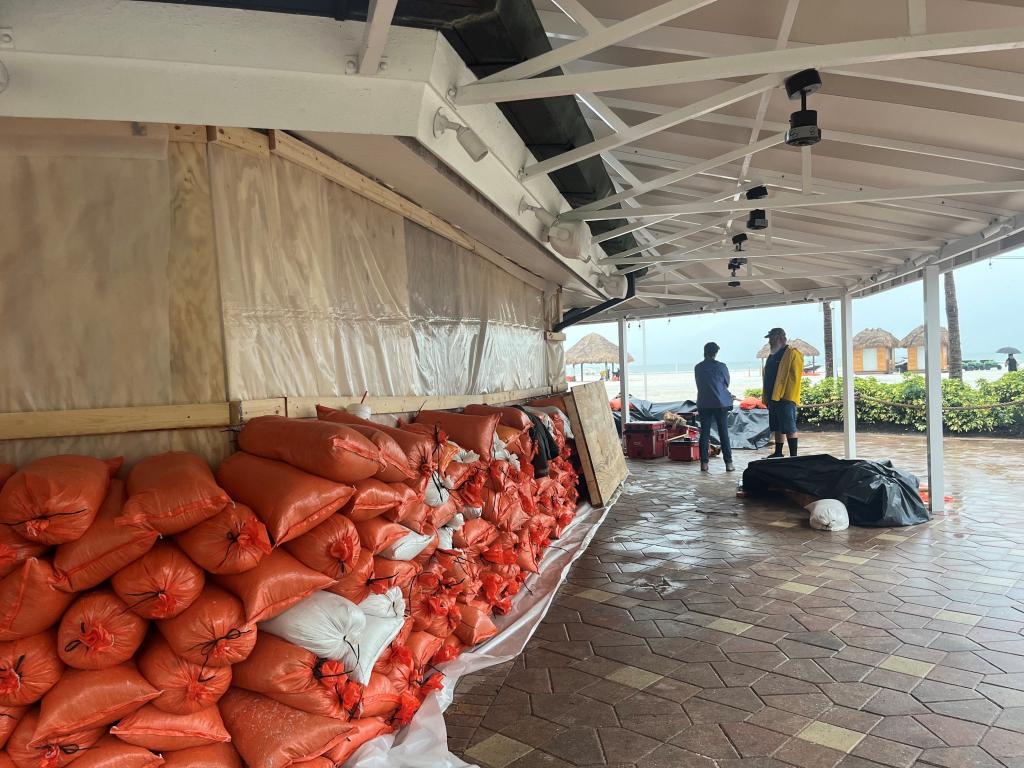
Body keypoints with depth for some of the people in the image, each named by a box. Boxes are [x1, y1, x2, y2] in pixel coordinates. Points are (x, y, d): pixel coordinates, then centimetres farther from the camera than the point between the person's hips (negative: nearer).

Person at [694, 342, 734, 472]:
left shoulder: (698, 367, 2)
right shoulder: (721, 366, -5)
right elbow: (727, 383, 8)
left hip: (703, 404, 2)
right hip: (721, 403, -2)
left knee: (704, 433, 5)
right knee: (724, 433, 3)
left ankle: (704, 463, 3)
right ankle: (728, 463, 3)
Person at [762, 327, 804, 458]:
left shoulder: (792, 354, -8)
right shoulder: (772, 355, 19)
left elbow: (794, 377, -15)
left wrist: (789, 396, -20)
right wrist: (766, 397, 16)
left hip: (785, 398, -9)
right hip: (773, 397, 9)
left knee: (789, 428, -7)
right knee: (776, 428, 14)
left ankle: (793, 456, -4)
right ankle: (778, 453, 23)